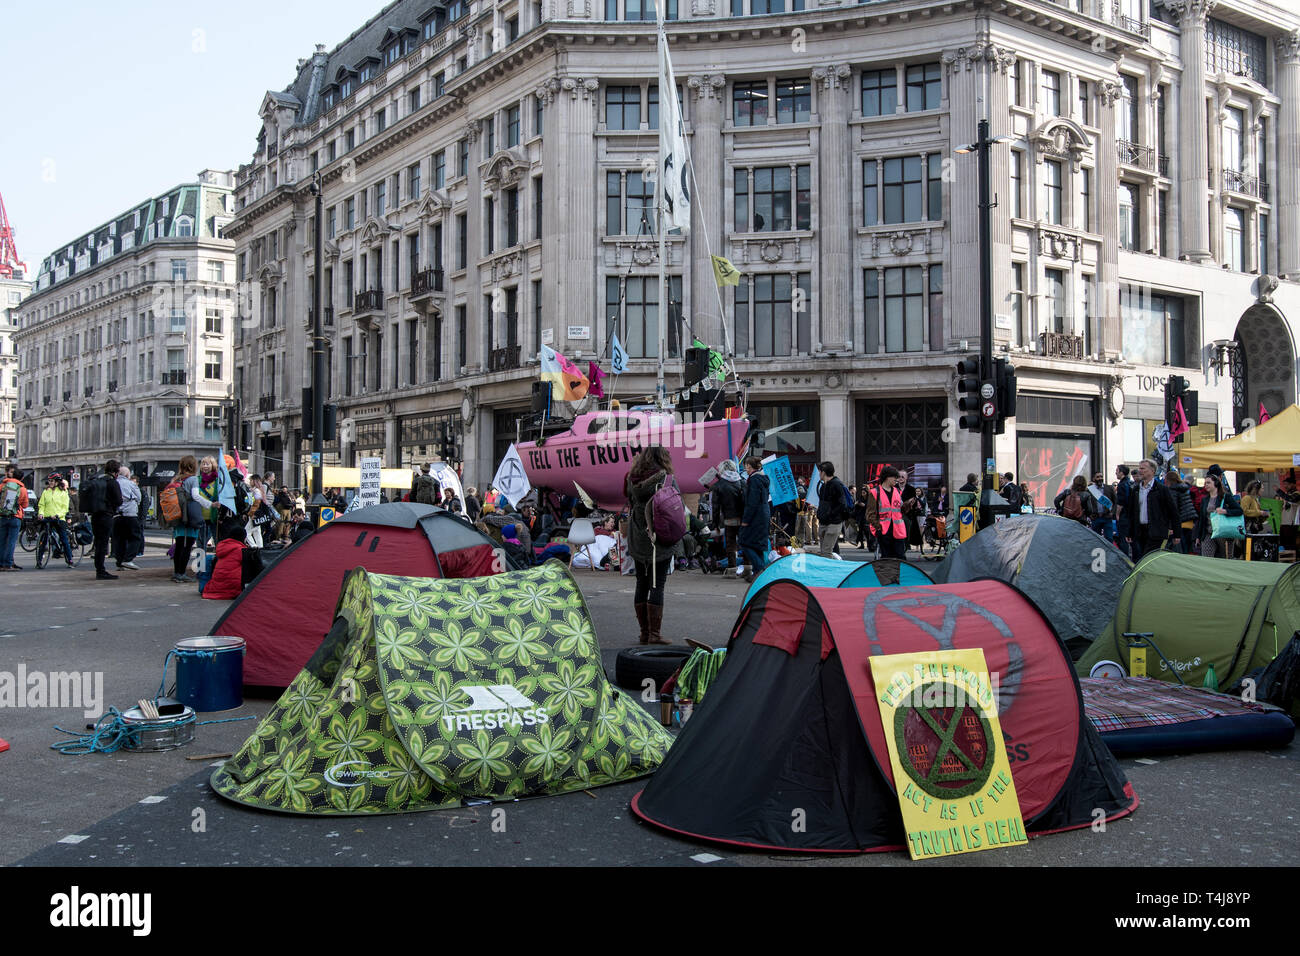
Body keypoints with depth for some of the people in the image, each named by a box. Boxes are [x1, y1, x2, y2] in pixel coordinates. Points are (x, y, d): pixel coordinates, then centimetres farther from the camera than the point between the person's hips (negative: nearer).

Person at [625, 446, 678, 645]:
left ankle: (644, 632, 17)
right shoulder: (667, 479, -11)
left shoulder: (632, 479, 3)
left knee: (641, 584, 12)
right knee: (657, 585, -2)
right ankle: (654, 634, -2)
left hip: (637, 540, 5)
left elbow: (629, 506, 10)